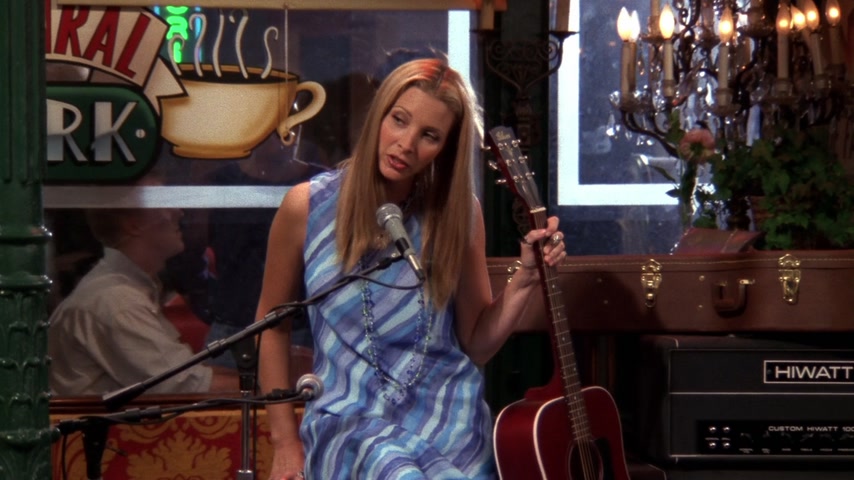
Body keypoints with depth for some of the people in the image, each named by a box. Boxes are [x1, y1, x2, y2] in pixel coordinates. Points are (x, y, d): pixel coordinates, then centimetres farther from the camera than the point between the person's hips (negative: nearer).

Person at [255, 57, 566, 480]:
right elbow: (272, 323, 11)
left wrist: (527, 279, -5)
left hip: (449, 414, 2)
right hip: (350, 419, -2)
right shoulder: (308, 207, -1)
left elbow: (476, 344, 10)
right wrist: (285, 442, 8)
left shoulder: (458, 212, 4)